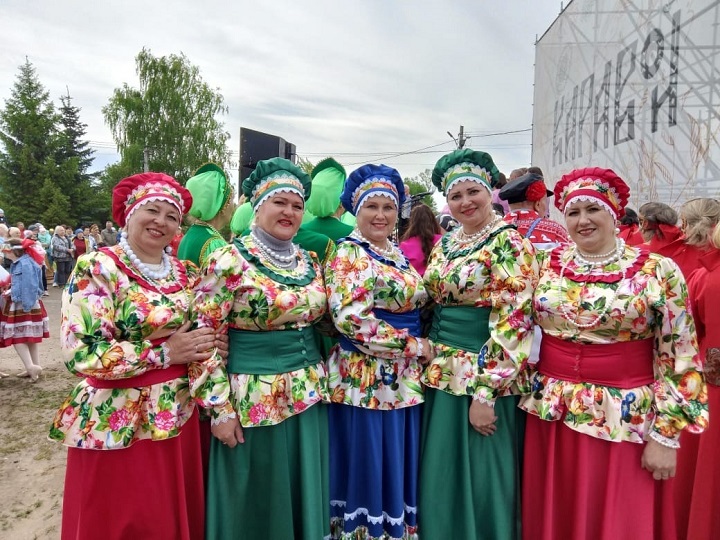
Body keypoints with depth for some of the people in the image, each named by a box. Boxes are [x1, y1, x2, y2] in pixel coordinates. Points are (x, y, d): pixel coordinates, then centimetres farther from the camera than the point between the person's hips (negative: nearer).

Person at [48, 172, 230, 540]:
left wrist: (218, 402, -10)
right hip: (119, 424, -4)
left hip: (179, 418, 5)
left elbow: (205, 340, 3)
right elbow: (80, 352, -19)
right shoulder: (97, 268, -11)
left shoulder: (185, 275, 4)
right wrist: (164, 352, -17)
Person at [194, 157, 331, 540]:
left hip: (309, 396, 5)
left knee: (304, 494, 19)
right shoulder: (229, 260, -11)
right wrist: (221, 410, -13)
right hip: (254, 398, -5)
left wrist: (322, 379, 13)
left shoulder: (309, 262, 6)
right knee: (256, 501, 12)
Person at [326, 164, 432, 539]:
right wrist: (412, 345, -16)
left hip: (405, 380, 8)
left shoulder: (398, 255, 12)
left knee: (401, 469, 17)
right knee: (368, 471, 5)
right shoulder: (347, 254, -11)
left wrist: (421, 348, 6)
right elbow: (351, 319, -22)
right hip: (365, 380, -7)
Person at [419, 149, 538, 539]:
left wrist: (485, 392, -20)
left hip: (484, 377, -7)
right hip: (442, 374, 7)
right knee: (442, 478, 19)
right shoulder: (446, 244, 10)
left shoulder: (508, 244, -12)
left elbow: (512, 323, -18)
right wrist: (430, 363, 13)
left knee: (482, 482, 7)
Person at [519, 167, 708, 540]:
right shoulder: (547, 265, 1)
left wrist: (665, 435, -7)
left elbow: (678, 359, -6)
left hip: (624, 418, -2)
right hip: (550, 412, 3)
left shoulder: (658, 271, -8)